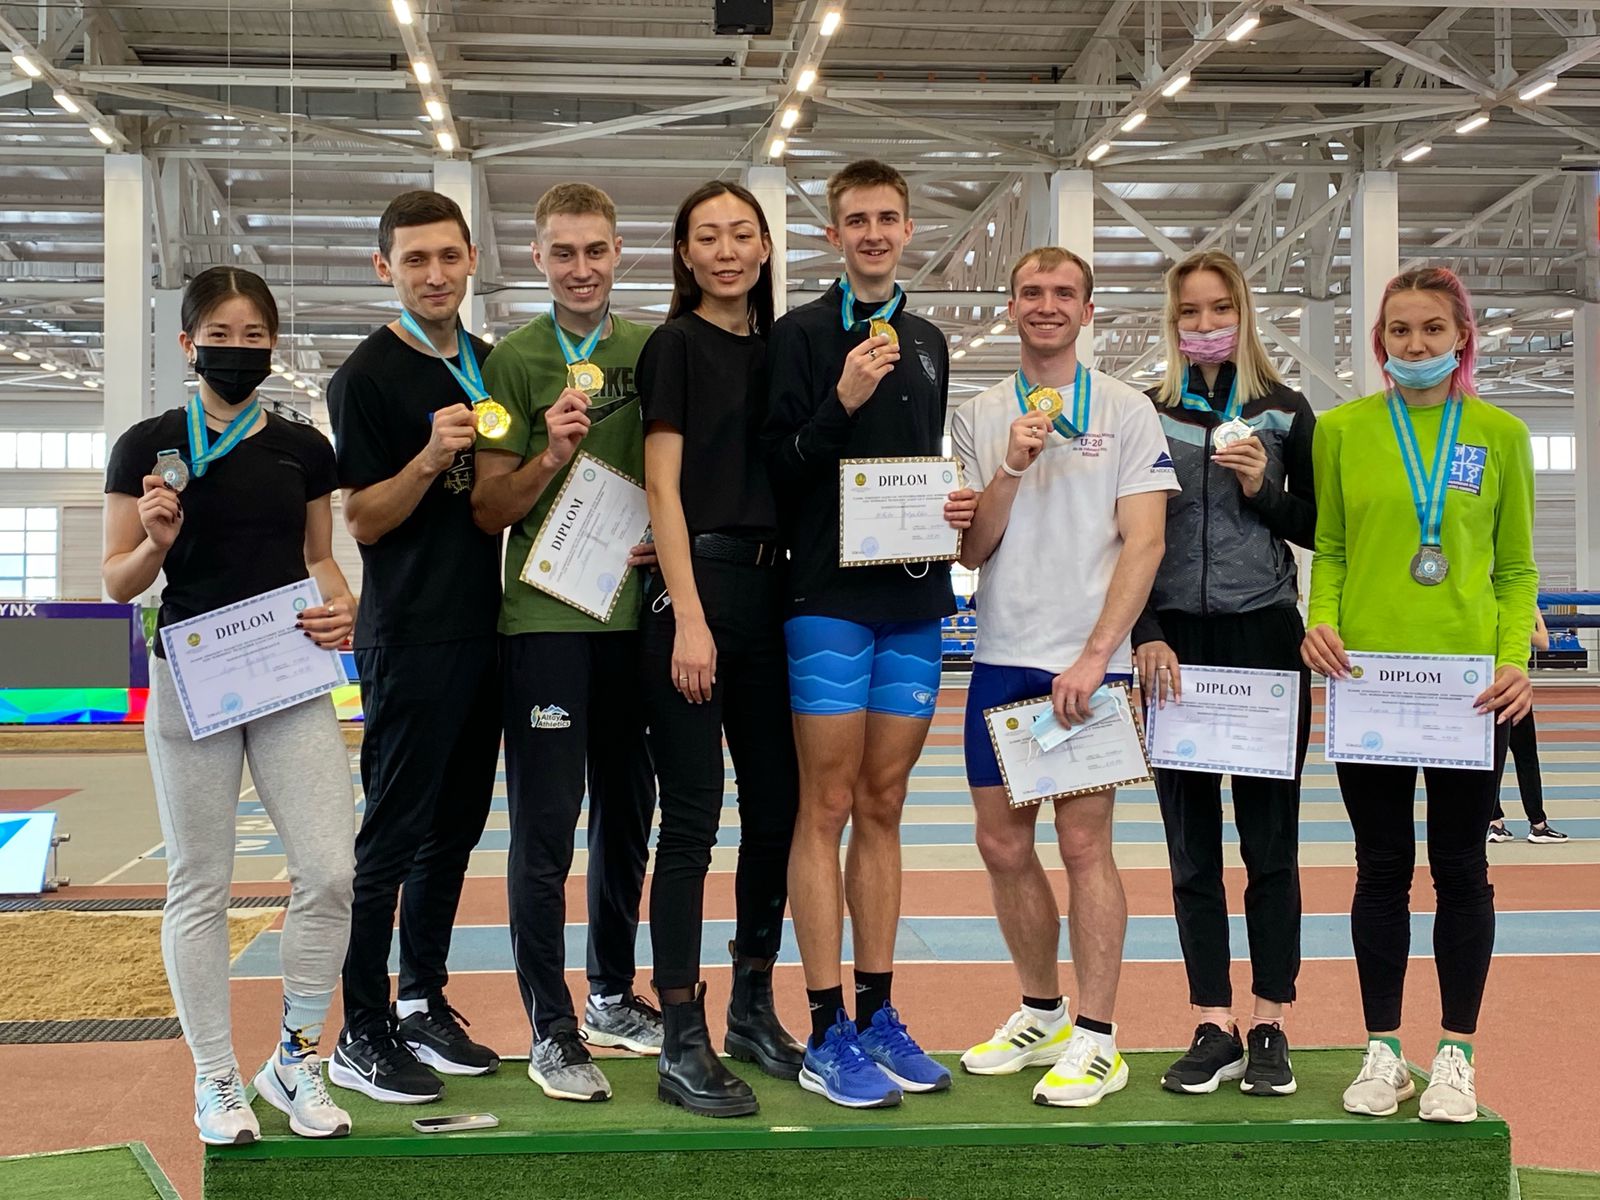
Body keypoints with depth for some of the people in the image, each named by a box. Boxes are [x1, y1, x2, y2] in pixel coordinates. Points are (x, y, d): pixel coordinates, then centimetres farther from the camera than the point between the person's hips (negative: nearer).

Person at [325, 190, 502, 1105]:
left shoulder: (490, 365, 13)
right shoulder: (367, 376, -8)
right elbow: (363, 520, -10)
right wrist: (429, 459, -26)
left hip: (482, 627, 7)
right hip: (409, 640, -7)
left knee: (456, 828, 12)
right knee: (393, 836, -3)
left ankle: (424, 1002, 24)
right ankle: (363, 1036, 6)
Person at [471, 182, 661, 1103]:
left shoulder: (655, 350, 8)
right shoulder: (513, 358, -2)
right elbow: (489, 511, -4)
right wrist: (549, 457, -21)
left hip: (635, 611, 4)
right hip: (545, 614, -4)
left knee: (628, 812, 13)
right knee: (546, 826, -2)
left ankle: (613, 995, 28)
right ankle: (552, 1029, 6)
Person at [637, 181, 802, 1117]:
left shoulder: (777, 347, 15)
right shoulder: (676, 344, -2)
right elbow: (664, 486, -9)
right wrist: (688, 618, -16)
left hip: (772, 586, 6)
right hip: (698, 581, -6)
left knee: (777, 808, 10)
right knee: (693, 817, -4)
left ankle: (754, 1008, 24)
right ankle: (683, 1043, 3)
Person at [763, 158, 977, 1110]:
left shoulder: (927, 343, 16)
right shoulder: (804, 335, -3)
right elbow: (776, 469, -9)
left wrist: (958, 506, 4)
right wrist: (839, 404, -23)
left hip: (913, 602, 6)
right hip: (831, 600, -6)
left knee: (883, 808, 10)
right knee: (828, 808, -2)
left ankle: (879, 1016, 17)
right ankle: (828, 1034, 3)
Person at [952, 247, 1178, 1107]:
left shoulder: (1126, 412, 1)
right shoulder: (978, 417, 10)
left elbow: (1143, 543, -6)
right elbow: (969, 551, 5)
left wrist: (1094, 657, -15)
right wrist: (1010, 469, -12)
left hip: (1089, 660, -4)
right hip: (1002, 657, 4)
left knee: (1084, 843, -4)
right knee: (1003, 845, 8)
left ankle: (1096, 1038, 6)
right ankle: (1041, 1013, 26)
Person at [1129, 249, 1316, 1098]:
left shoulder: (1286, 413, 6)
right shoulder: (1147, 415, 7)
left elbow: (1317, 531, 7)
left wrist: (1265, 490, -10)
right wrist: (1146, 637, -5)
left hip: (1264, 637, -1)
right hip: (1176, 643, 1)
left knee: (1269, 838, 2)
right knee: (1191, 844, 3)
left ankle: (1270, 1026, 11)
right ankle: (1214, 1027, 10)